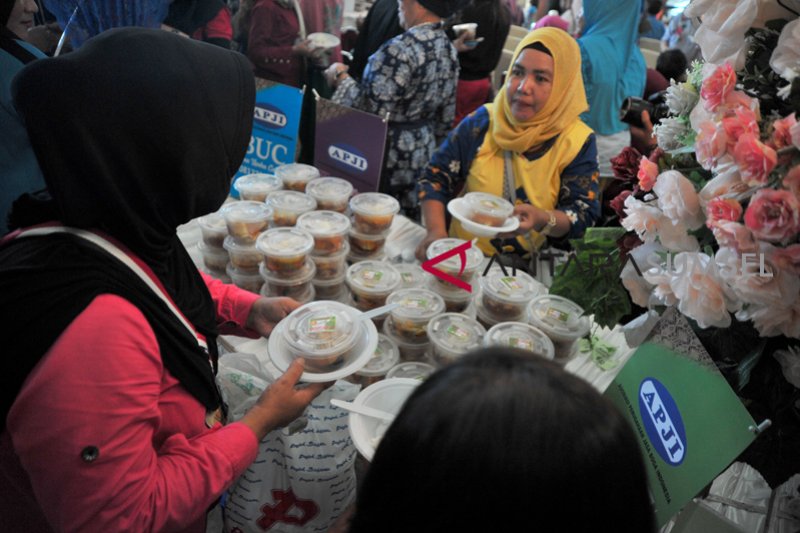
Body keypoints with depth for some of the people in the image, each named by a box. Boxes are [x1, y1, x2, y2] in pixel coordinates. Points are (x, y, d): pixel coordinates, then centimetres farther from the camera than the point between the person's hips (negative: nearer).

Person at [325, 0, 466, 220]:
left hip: (389, 154, -8)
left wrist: (341, 77, -9)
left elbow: (371, 112, -23)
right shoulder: (449, 49, 5)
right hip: (422, 152, 8)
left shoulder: (400, 49, -22)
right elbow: (445, 119, 11)